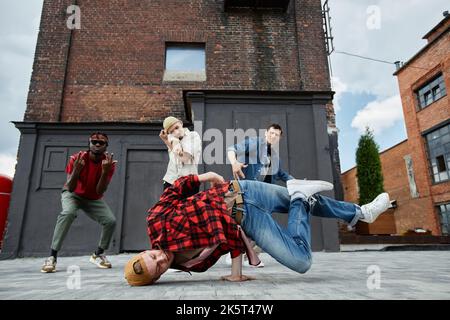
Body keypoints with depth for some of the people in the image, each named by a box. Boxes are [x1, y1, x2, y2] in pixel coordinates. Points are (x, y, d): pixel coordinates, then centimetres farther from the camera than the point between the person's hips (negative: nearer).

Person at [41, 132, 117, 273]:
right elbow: (70, 189, -26)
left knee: (111, 221, -16)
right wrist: (76, 171, -44)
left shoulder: (108, 163, -19)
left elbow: (100, 191, -26)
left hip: (94, 199, 2)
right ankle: (52, 256, -22)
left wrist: (105, 171, -42)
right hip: (73, 195, -2)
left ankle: (98, 254, 8)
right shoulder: (76, 158, -22)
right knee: (68, 213, -33)